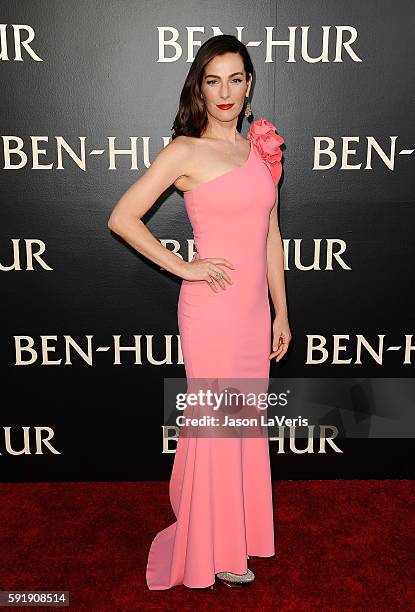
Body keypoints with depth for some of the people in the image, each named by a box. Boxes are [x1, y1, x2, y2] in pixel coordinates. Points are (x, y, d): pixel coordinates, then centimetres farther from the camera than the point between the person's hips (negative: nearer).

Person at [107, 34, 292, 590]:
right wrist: (184, 267, -11)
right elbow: (122, 218, -9)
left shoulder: (261, 148, 12)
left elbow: (270, 236, 13)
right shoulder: (185, 151, -6)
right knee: (216, 425, 6)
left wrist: (281, 313, 12)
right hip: (212, 308, -6)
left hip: (256, 309, 6)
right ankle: (217, 552, 29)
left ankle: (238, 531, 38)